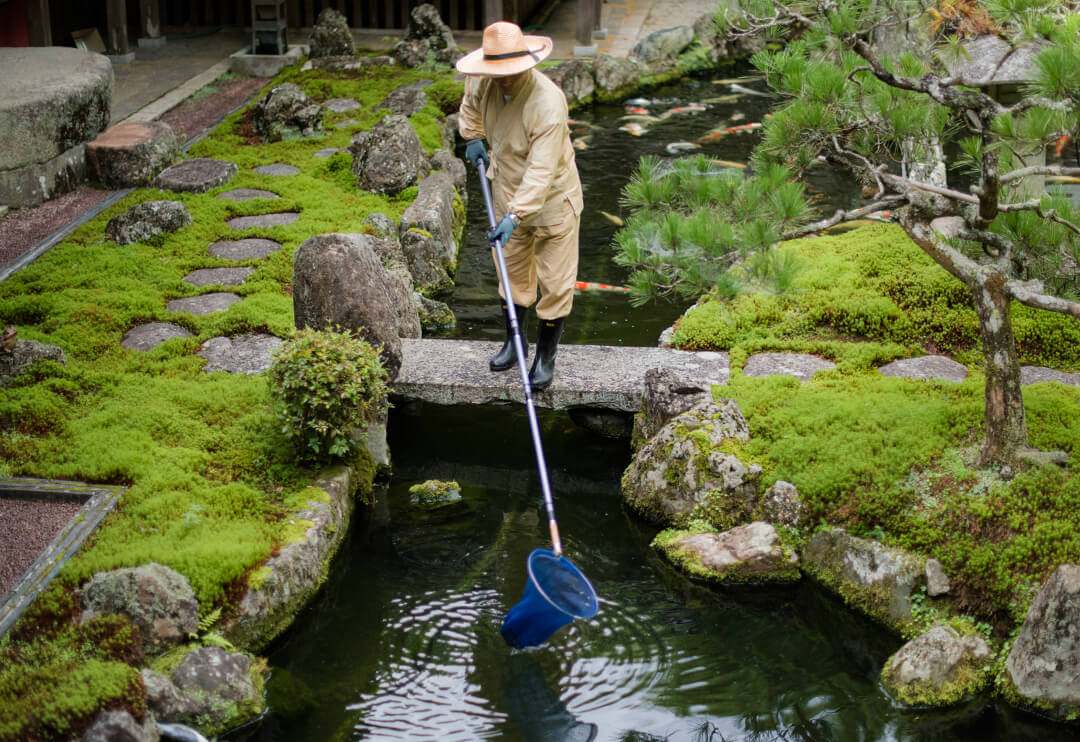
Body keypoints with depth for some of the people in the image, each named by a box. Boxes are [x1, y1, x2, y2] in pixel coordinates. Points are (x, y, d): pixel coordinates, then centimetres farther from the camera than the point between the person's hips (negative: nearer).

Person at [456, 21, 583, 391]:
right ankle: (515, 340, 37)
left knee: (555, 281, 2)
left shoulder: (548, 103, -33)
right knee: (512, 271, 18)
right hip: (509, 195, 6)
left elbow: (541, 171, -36)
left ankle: (546, 355, 18)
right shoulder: (484, 84, -12)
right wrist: (472, 136, 15)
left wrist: (514, 216, -40)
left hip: (552, 199, -6)